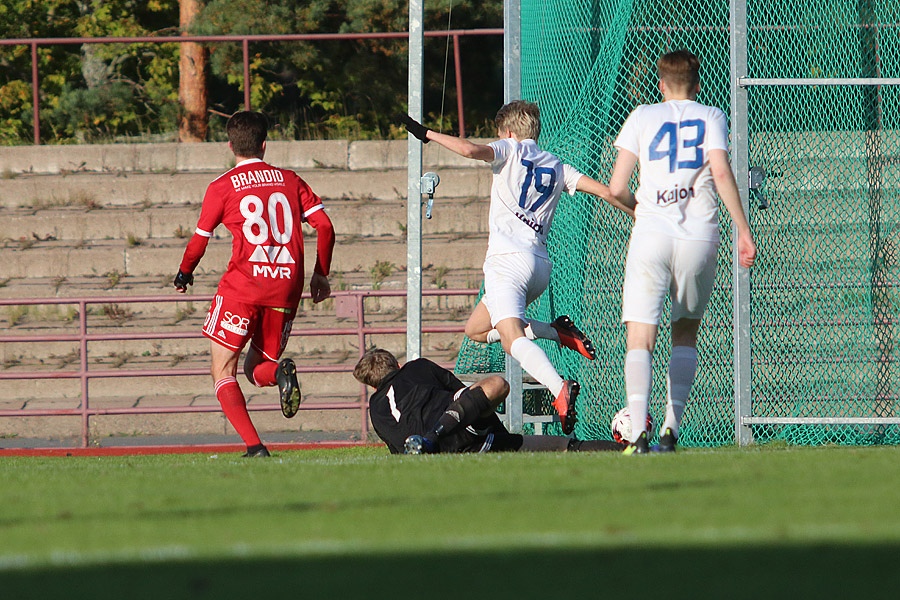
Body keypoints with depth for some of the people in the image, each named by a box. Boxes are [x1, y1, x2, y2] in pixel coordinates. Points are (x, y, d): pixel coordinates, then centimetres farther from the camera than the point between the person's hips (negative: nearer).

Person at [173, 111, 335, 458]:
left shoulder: (222, 187, 3)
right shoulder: (290, 181, 12)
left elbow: (198, 242, 9)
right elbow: (324, 226, 6)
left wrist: (184, 274, 29)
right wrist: (321, 274, 19)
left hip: (242, 285, -4)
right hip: (286, 287, 4)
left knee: (223, 373, 3)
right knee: (256, 369, 18)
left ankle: (253, 445, -16)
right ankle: (280, 373, -19)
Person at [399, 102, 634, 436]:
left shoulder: (510, 150, 7)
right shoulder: (556, 167, 22)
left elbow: (469, 150, -12)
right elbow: (604, 191, 18)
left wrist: (427, 134, -1)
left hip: (509, 258, -7)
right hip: (541, 265, 7)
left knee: (513, 340, -22)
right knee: (476, 330, 23)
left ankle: (559, 389, -47)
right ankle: (559, 332, 9)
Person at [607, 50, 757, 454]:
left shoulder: (642, 117, 11)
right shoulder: (711, 117, 11)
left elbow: (616, 188, 6)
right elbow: (721, 173, -5)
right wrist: (743, 231, -4)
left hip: (651, 236, -1)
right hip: (700, 237, 1)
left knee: (640, 341, -7)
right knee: (685, 334, 21)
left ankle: (638, 431, -28)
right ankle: (671, 428, 10)